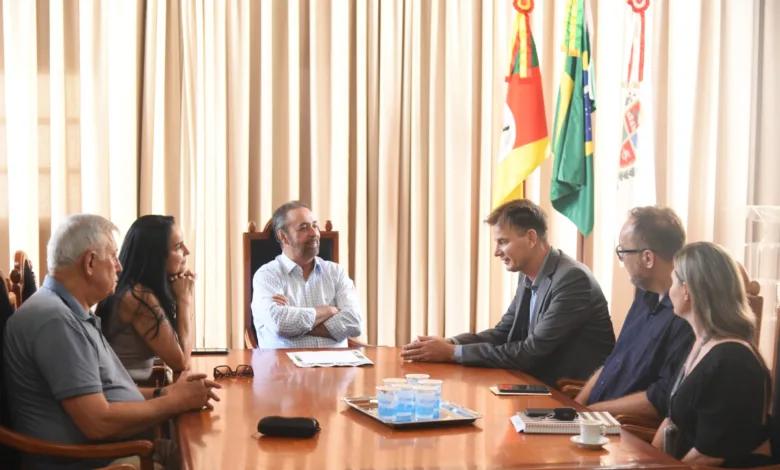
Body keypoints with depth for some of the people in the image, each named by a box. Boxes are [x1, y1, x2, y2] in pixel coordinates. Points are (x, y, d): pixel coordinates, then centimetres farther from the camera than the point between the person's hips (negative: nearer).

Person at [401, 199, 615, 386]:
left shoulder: (573, 279, -22)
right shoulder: (528, 276, 6)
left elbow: (531, 352, -24)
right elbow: (503, 332, 9)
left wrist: (453, 353, -21)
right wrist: (449, 343, -9)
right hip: (546, 386, 7)